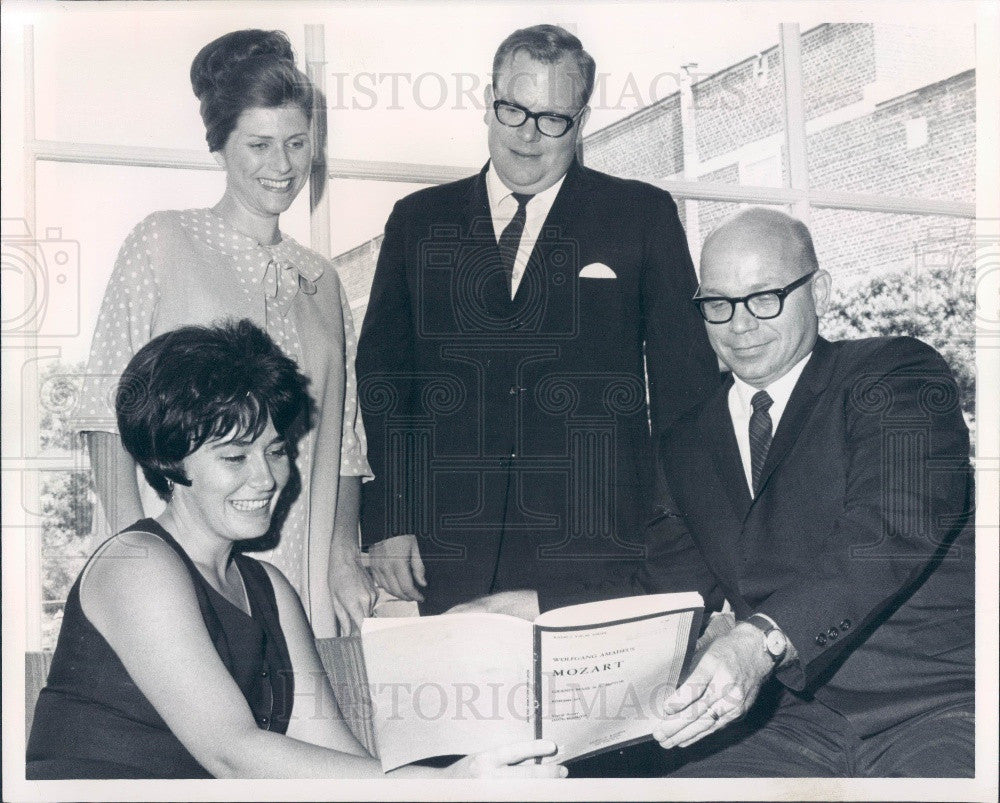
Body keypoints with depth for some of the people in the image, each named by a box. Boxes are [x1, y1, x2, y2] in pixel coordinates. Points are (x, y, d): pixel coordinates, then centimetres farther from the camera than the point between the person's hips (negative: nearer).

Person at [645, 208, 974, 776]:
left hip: (939, 704, -4)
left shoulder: (898, 374, 1)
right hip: (793, 723, 4)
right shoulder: (688, 443, 17)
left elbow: (890, 536, -16)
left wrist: (762, 641, -30)